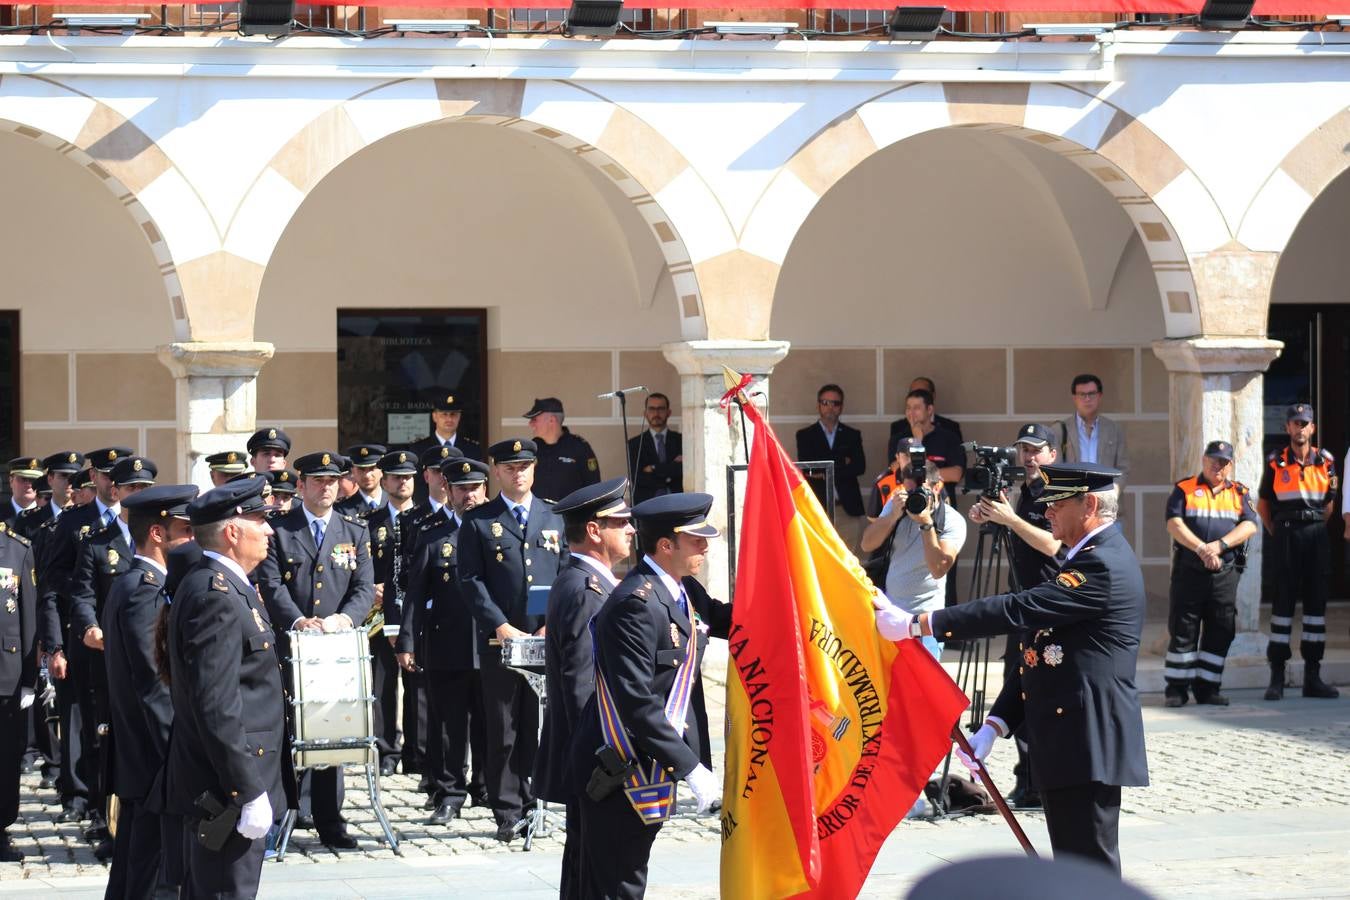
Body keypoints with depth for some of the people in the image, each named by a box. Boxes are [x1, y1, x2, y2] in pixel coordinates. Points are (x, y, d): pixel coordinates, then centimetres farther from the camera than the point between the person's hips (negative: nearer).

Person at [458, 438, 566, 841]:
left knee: (541, 728, 1)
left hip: (548, 641, 2)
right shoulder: (478, 523, 6)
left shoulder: (556, 518, 13)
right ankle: (508, 813, 5)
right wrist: (502, 627, -11)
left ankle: (532, 802, 9)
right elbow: (472, 581, -1)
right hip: (499, 642, -2)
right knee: (503, 732, 0)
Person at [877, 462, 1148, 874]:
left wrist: (916, 624, -21)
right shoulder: (1088, 558, 19)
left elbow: (1017, 610, -23)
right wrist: (994, 725, 10)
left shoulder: (1103, 565, -15)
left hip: (1088, 743, -11)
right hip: (1067, 740, 11)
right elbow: (1037, 654, 19)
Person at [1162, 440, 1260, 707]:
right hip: (1189, 571, -3)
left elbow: (1249, 525, 0)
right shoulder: (1184, 489, 6)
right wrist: (1201, 549, -18)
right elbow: (1174, 524, -6)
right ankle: (1176, 689, 3)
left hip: (1226, 573, 3)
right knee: (1182, 630, -2)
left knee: (1220, 632, 3)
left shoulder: (1239, 493, 14)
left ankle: (1207, 687, 11)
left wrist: (1219, 545, -15)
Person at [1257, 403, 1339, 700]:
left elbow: (1329, 503, 15)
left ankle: (1312, 676, 10)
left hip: (1317, 534, 2)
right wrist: (1276, 534, 4)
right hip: (1286, 535, -2)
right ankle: (1276, 678, -2)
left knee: (1316, 600, 4)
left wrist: (1316, 529, 8)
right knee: (1283, 600, -4)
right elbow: (1263, 504, 9)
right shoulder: (1276, 463, 2)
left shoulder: (1325, 462, 7)